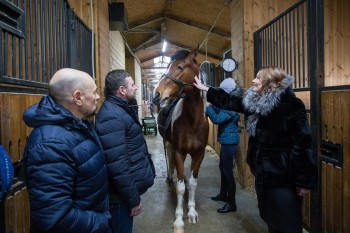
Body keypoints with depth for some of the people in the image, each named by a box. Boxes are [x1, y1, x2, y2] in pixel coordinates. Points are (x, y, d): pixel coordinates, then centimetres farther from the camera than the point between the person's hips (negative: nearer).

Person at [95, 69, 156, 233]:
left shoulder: (120, 110, 9)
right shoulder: (112, 117, -25)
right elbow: (118, 166, -29)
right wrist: (133, 199, -21)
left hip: (127, 189, 10)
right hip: (122, 195, -10)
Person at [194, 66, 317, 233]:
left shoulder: (291, 105, -18)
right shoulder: (254, 101, 5)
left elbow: (302, 144, -20)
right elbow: (229, 102, 17)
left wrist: (304, 181, -19)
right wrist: (205, 89, 19)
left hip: (283, 176, -7)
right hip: (262, 171, 8)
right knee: (269, 217, 22)